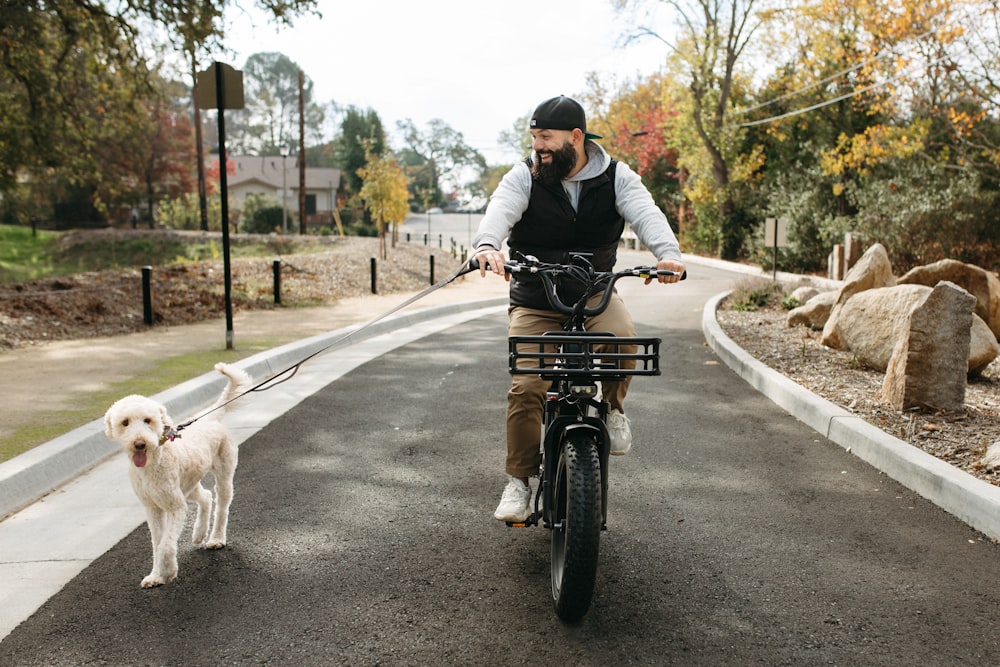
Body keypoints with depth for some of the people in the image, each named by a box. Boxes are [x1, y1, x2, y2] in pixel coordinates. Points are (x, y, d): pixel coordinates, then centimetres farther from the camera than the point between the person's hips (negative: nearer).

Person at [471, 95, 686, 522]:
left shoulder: (615, 177, -2)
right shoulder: (524, 177, -5)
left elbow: (645, 213, -18)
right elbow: (500, 211, -24)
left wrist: (668, 252, -40)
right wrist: (487, 245, -48)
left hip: (595, 293, 0)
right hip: (533, 301, 0)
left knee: (623, 336, -31)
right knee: (525, 387, -14)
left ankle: (613, 406, 0)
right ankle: (519, 482, 2)